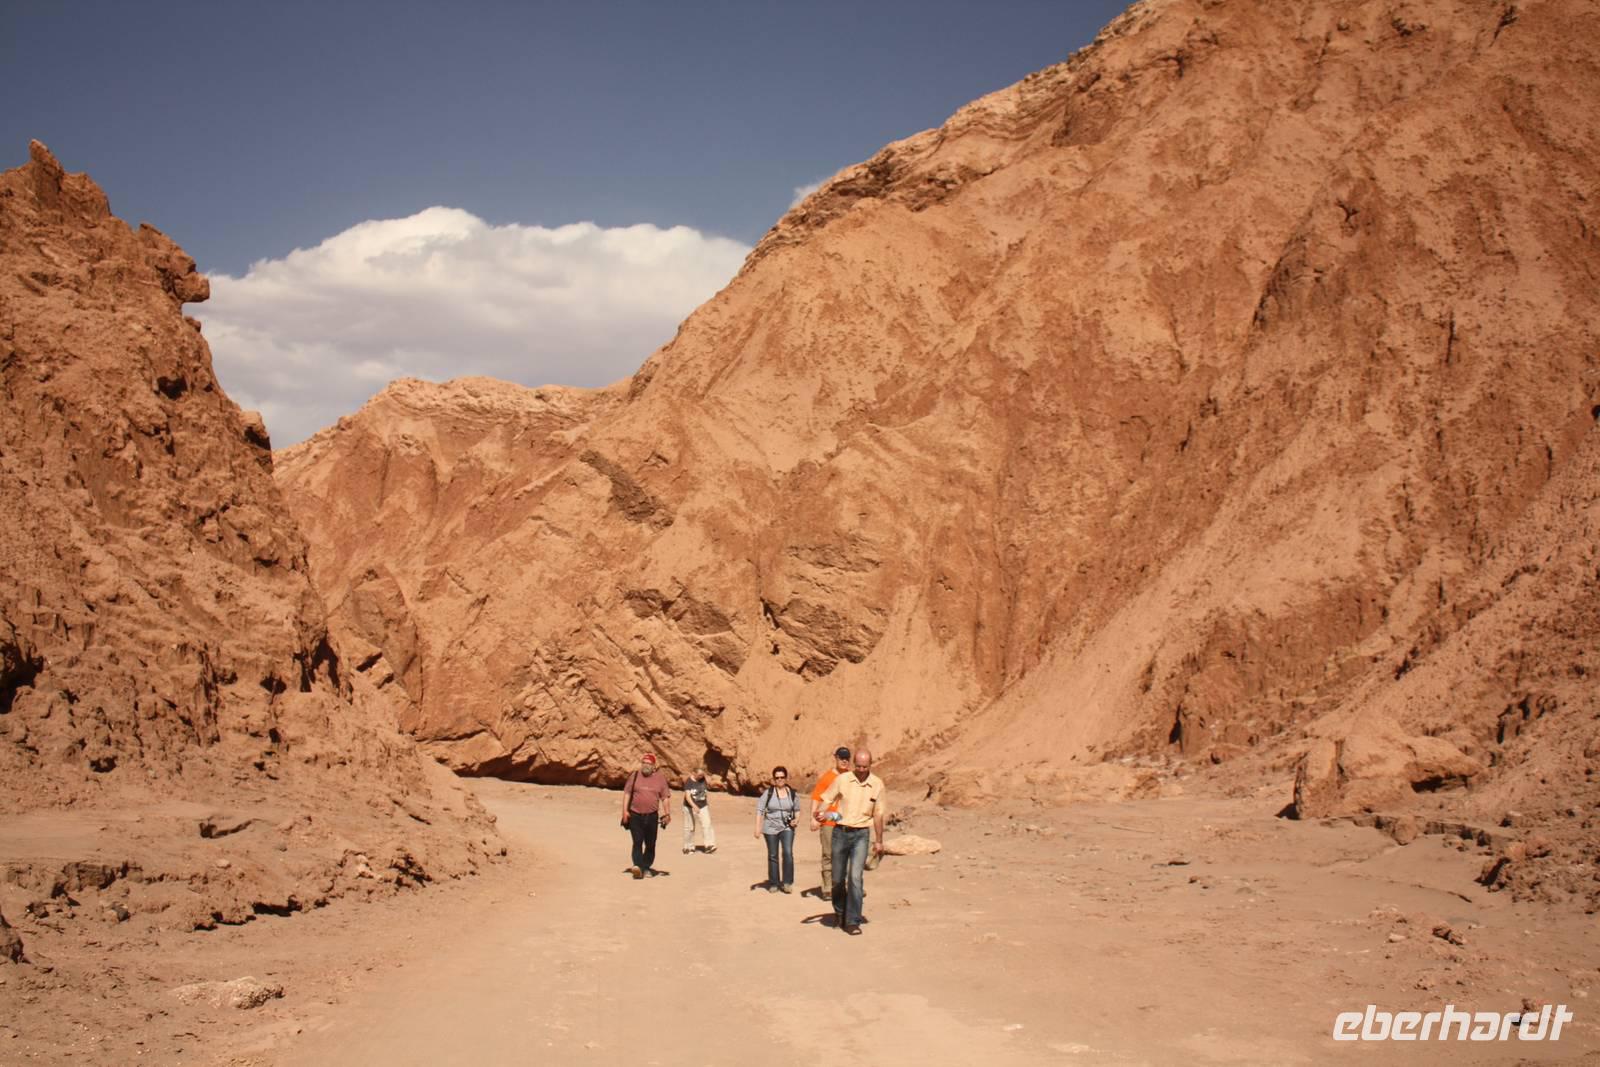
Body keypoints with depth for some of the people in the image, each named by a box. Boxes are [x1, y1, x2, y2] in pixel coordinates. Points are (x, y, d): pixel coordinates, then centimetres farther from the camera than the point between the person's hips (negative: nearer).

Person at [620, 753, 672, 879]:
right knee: (637, 842, -12)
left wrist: (667, 814, -1)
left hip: (652, 817, 1)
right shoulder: (634, 776, 4)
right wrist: (625, 811, -4)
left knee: (650, 844, 5)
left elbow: (665, 797, 7)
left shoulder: (660, 779, 5)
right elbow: (626, 793, 5)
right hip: (635, 816, -1)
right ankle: (637, 866, -22)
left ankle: (646, 868, 13)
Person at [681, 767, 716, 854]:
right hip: (690, 807, -4)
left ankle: (709, 845, -18)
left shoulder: (703, 779, 3)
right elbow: (687, 796, -25)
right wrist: (694, 806, -38)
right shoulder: (688, 782, -15)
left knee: (706, 825, -12)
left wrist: (708, 803, 17)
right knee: (689, 828, 6)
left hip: (702, 807, 4)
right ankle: (688, 847, 19)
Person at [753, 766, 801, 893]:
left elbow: (797, 810, 14)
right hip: (771, 828, 0)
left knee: (788, 853, -16)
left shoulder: (793, 793, 1)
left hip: (787, 827, 0)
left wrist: (796, 819, -6)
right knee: (772, 856, 8)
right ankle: (773, 884, 19)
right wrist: (758, 827, -12)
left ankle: (787, 882, -5)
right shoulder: (768, 793, -6)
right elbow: (759, 810, -6)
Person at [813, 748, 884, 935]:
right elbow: (826, 800, 2)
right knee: (838, 879, 8)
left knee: (856, 877, -13)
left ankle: (853, 922, -8)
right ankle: (840, 913, 33)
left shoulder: (877, 784, -1)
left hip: (861, 835, -1)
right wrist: (817, 813, -20)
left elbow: (878, 814, 7)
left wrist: (879, 841, 11)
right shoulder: (842, 780, -4)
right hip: (840, 833, 1)